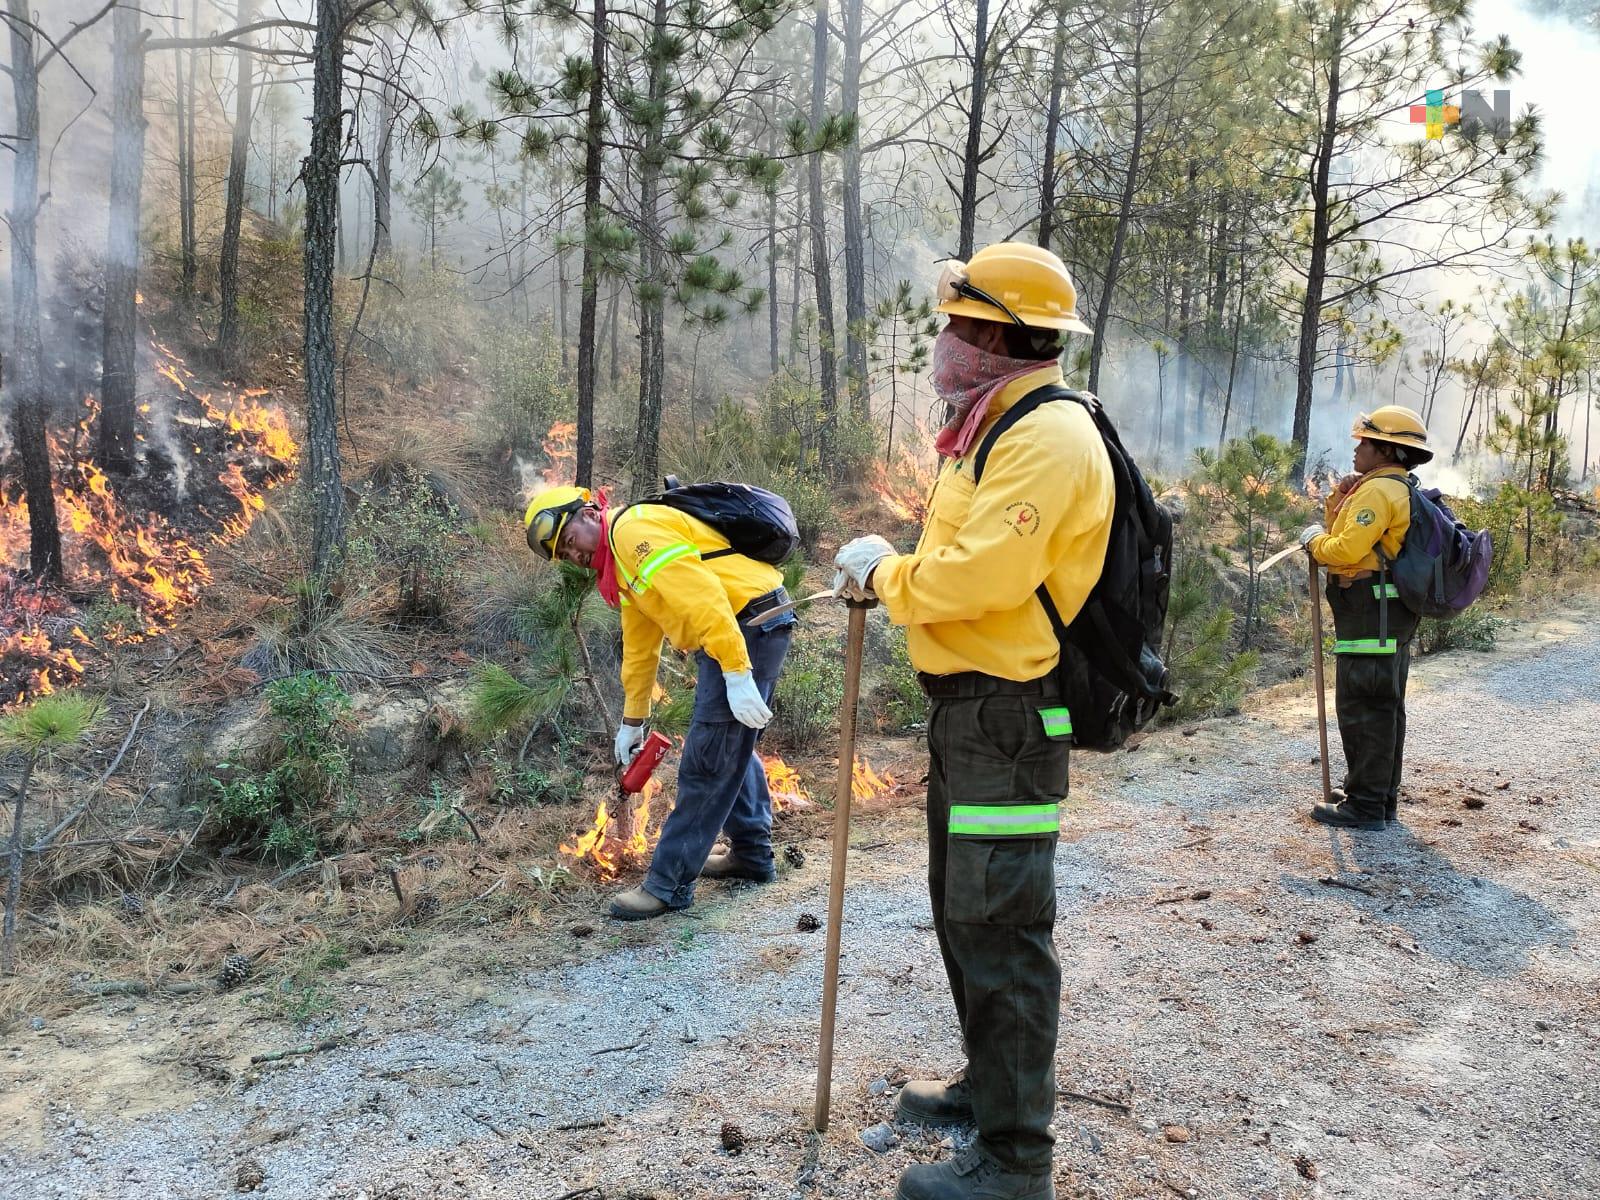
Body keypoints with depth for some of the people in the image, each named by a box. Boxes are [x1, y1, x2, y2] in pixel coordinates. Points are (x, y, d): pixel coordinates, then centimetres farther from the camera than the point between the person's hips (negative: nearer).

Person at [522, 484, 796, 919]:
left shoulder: (634, 529, -13)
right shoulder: (622, 563, 20)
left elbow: (701, 596, -24)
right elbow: (639, 647, 27)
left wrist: (736, 674, -27)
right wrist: (632, 722, 30)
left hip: (749, 627, -11)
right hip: (752, 630, 11)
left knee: (706, 761, -5)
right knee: (732, 750, 22)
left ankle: (669, 884, 2)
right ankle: (752, 853, 35)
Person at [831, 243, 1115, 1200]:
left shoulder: (1047, 439, -18)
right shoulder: (999, 429, 16)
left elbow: (978, 578, -27)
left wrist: (884, 570, -11)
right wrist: (889, 569, 2)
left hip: (1009, 718, -11)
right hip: (969, 706, 11)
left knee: (1002, 931, -2)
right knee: (963, 908, 21)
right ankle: (992, 1083, 39)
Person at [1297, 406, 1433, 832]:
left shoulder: (1377, 490, -15)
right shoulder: (1400, 491, 18)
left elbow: (1346, 550, -23)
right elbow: (1353, 541, 19)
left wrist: (1314, 539, -5)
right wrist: (1338, 505, 6)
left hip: (1370, 615, -11)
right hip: (1391, 615, 11)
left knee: (1363, 708, -7)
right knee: (1384, 708, 16)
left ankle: (1365, 805, -2)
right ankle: (1382, 797, 25)